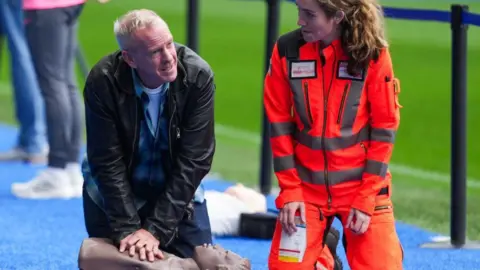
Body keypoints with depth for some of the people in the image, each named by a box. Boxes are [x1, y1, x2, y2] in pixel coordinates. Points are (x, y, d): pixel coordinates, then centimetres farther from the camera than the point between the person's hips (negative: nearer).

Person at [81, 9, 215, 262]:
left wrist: (156, 229, -26)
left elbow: (193, 160, -23)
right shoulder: (103, 81, -26)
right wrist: (127, 229, -28)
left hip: (177, 193, 1)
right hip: (114, 195, -1)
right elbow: (108, 162, -22)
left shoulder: (197, 76, -25)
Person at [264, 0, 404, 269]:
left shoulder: (373, 53, -12)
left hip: (362, 184, -2)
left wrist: (366, 198, -10)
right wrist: (290, 190, -4)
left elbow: (384, 127, -8)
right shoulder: (287, 50, -8)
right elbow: (279, 123, -1)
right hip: (306, 185, 2)